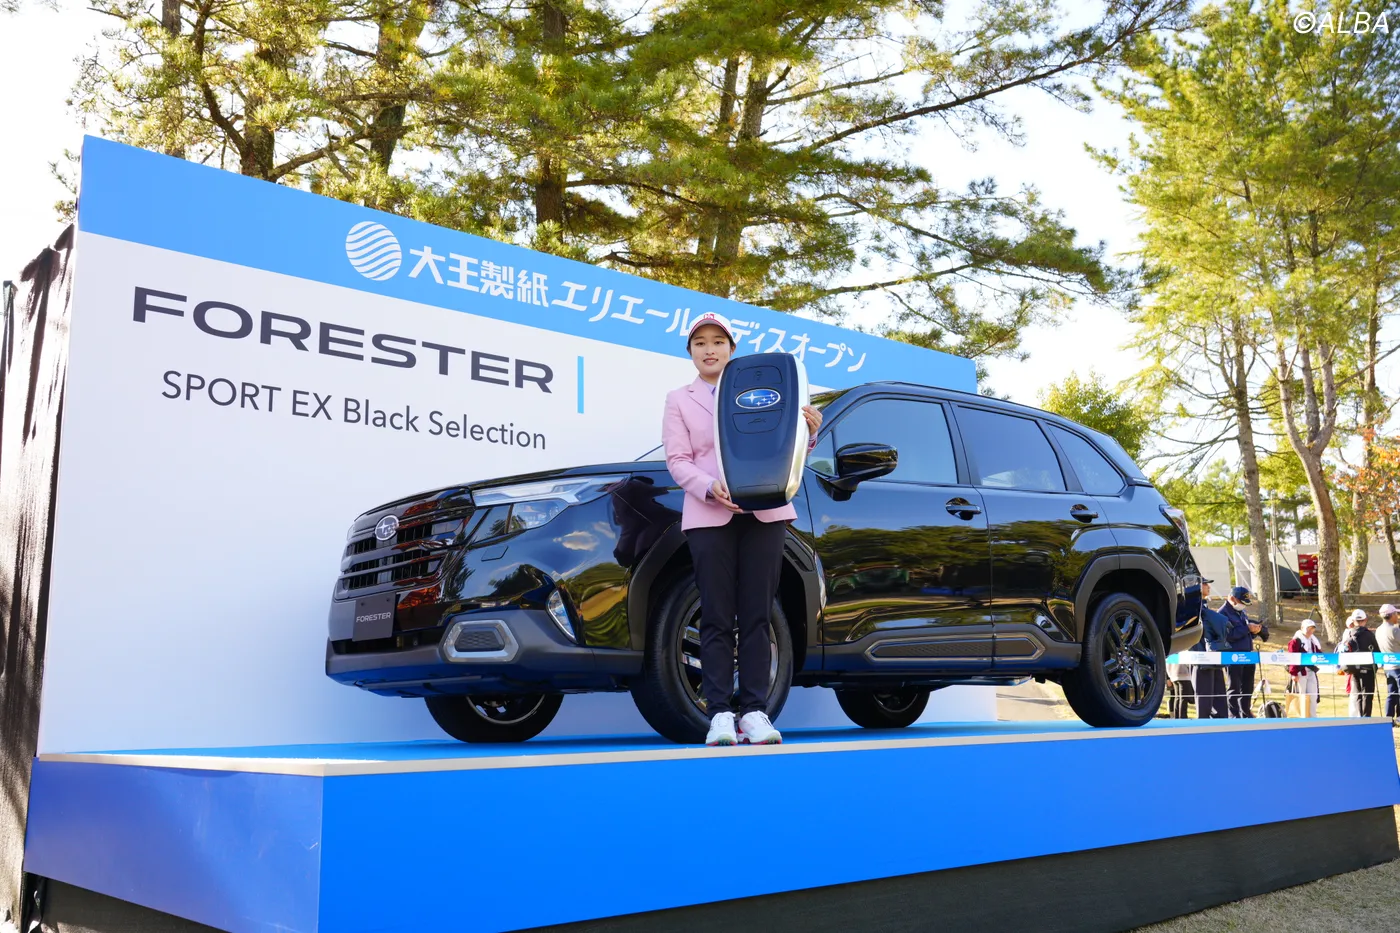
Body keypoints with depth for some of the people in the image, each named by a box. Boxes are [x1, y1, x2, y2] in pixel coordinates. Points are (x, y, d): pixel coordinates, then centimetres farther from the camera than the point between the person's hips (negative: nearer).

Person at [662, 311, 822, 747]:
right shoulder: (678, 399, 13)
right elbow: (678, 461, 2)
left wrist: (808, 432, -8)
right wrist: (710, 488, -18)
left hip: (764, 512, 1)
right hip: (709, 516, -1)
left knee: (757, 615, 0)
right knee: (717, 618, -3)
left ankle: (755, 712, 1)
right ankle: (719, 714, -1)